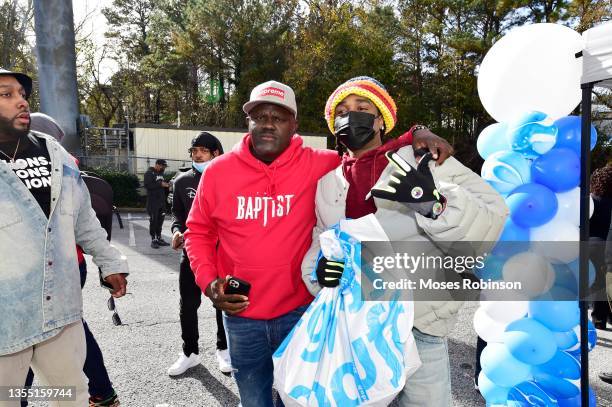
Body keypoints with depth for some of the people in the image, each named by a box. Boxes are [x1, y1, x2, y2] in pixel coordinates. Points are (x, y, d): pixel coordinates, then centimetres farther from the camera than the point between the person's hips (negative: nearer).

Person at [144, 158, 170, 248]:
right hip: (153, 201, -8)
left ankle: (159, 238, 19)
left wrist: (166, 184, 6)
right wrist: (160, 184, -21)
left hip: (161, 201, 8)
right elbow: (147, 185, -19)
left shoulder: (161, 173, 18)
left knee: (160, 220, 11)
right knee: (153, 220, -4)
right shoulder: (149, 173, -7)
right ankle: (153, 240, 2)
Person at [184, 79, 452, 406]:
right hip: (241, 318, 2)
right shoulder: (218, 171, -5)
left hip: (300, 313, -1)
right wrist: (208, 281, -6)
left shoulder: (317, 165, -10)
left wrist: (414, 139, -15)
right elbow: (198, 232, 6)